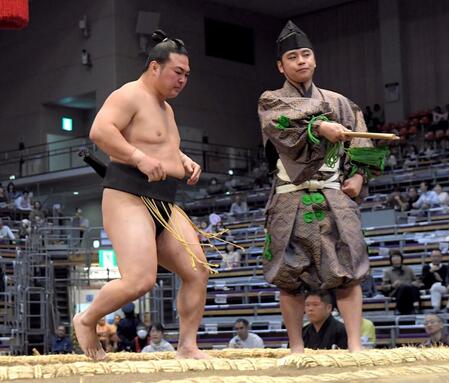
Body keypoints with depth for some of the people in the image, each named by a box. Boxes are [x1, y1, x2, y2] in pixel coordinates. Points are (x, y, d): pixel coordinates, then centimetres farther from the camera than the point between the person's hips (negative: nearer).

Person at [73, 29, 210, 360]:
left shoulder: (165, 107, 24)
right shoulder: (130, 95, -6)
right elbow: (99, 130, -21)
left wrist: (185, 162, 17)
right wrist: (140, 158, -28)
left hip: (165, 205, 10)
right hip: (129, 197, -9)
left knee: (198, 272, -3)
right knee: (140, 280, -21)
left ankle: (188, 347, 4)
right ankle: (86, 321, 4)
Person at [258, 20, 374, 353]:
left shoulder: (338, 102, 16)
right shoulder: (271, 102, 9)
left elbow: (359, 145, 17)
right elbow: (287, 129, -13)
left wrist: (358, 175, 0)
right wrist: (320, 127, -28)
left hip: (334, 195, 1)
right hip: (291, 199, -1)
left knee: (347, 269, -10)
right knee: (289, 276, 0)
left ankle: (355, 345, -9)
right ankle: (296, 347, 9)